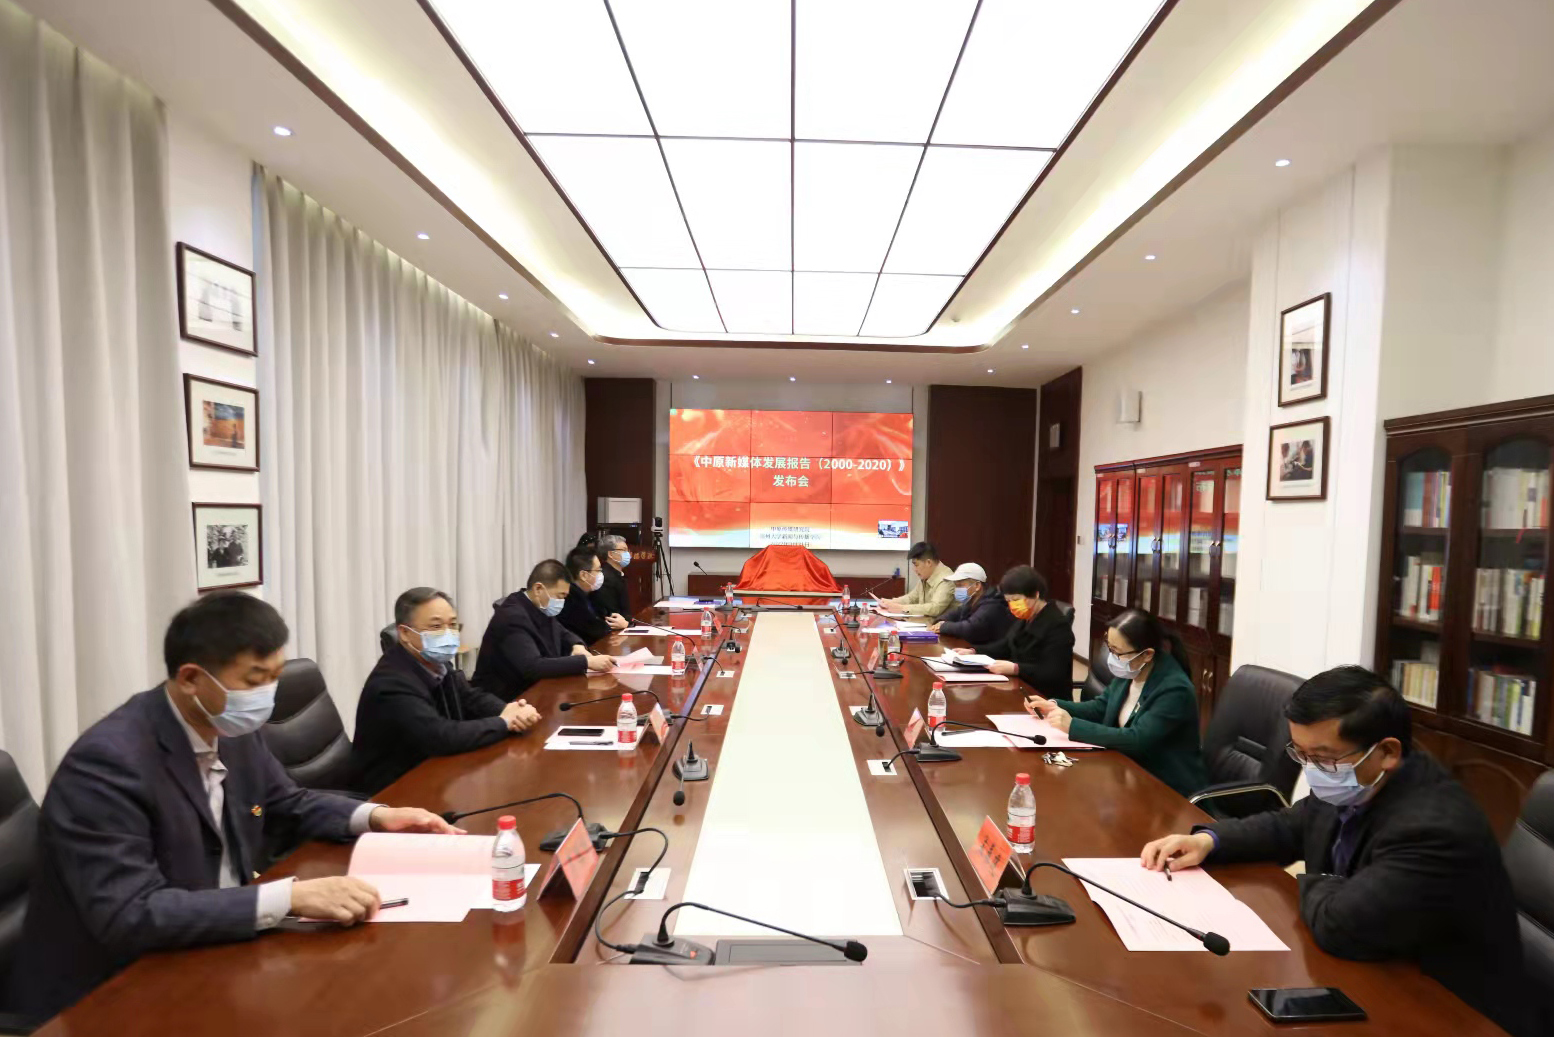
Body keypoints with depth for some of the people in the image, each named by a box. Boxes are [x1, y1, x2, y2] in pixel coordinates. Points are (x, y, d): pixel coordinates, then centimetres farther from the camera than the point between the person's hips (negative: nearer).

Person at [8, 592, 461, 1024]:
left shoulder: (233, 729, -4)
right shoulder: (108, 762, -26)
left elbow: (290, 803, 10)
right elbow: (130, 915, -31)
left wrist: (375, 816, -7)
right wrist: (291, 896, -35)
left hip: (205, 955, 6)